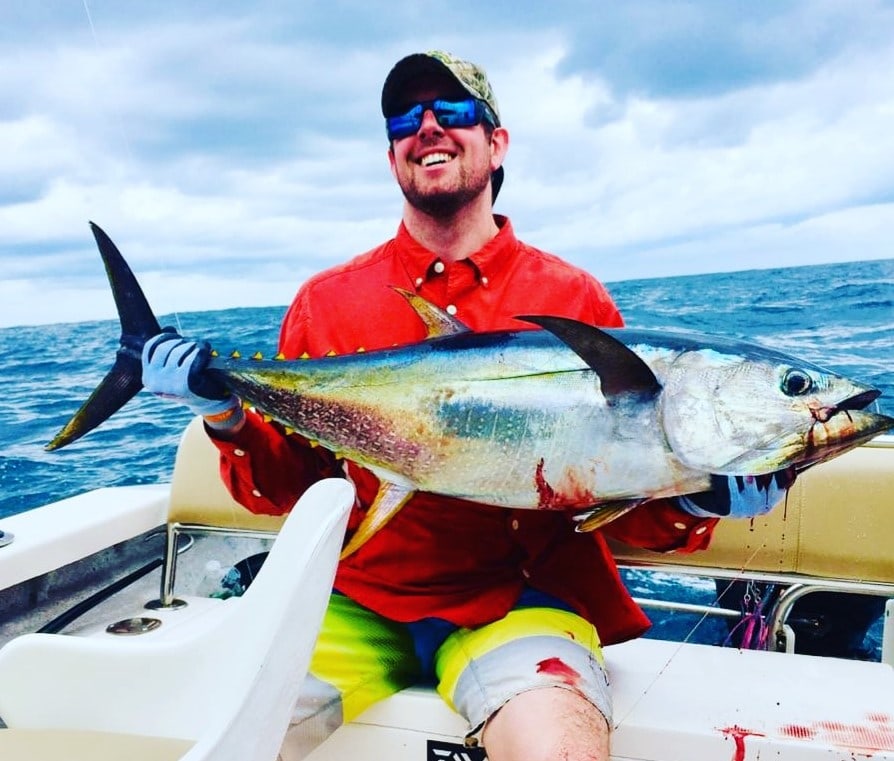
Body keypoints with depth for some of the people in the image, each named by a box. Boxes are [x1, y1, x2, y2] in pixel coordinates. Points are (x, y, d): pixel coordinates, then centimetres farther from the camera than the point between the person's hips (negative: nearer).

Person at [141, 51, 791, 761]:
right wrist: (228, 416, -10)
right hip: (355, 599, 3)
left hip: (517, 597, -2)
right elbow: (284, 485, 8)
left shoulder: (573, 299, 1)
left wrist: (694, 499, -17)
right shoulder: (328, 302, 6)